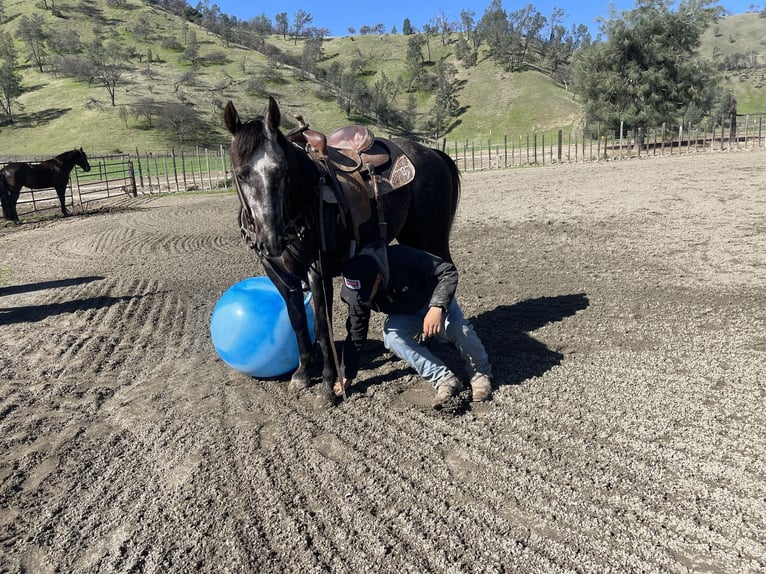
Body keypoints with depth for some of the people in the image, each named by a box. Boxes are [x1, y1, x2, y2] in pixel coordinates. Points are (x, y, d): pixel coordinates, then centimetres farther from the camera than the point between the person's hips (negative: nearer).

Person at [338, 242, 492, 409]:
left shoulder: (402, 258, -38)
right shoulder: (356, 294, -22)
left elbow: (448, 271, -31)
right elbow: (355, 334, -9)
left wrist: (437, 307, -45)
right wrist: (346, 375, -4)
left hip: (437, 300, -3)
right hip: (404, 315, 4)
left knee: (459, 328, -32)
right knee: (390, 337, -29)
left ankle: (481, 373, -2)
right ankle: (444, 379, -24)